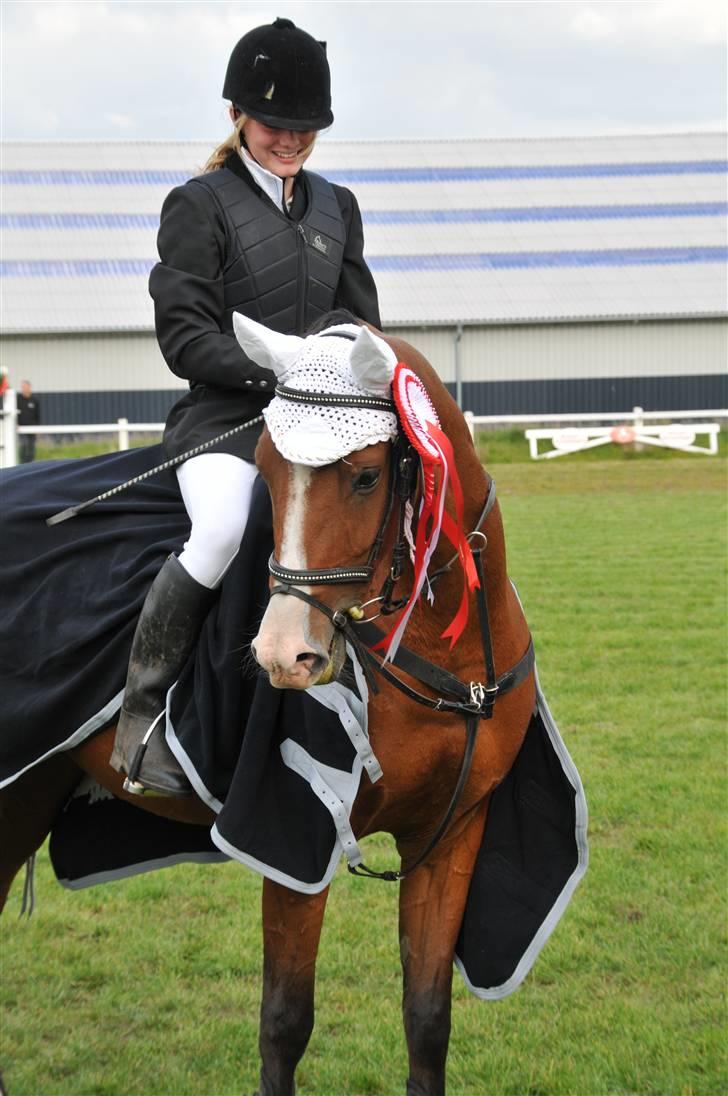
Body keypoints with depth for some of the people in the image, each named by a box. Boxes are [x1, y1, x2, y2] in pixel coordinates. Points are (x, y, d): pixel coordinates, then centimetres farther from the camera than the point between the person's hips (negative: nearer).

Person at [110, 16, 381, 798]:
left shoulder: (337, 207, 18)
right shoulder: (200, 206, 2)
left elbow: (361, 324, 19)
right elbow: (183, 335, -6)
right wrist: (276, 373, -19)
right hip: (225, 416, -6)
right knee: (222, 533, -34)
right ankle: (142, 715, -20)